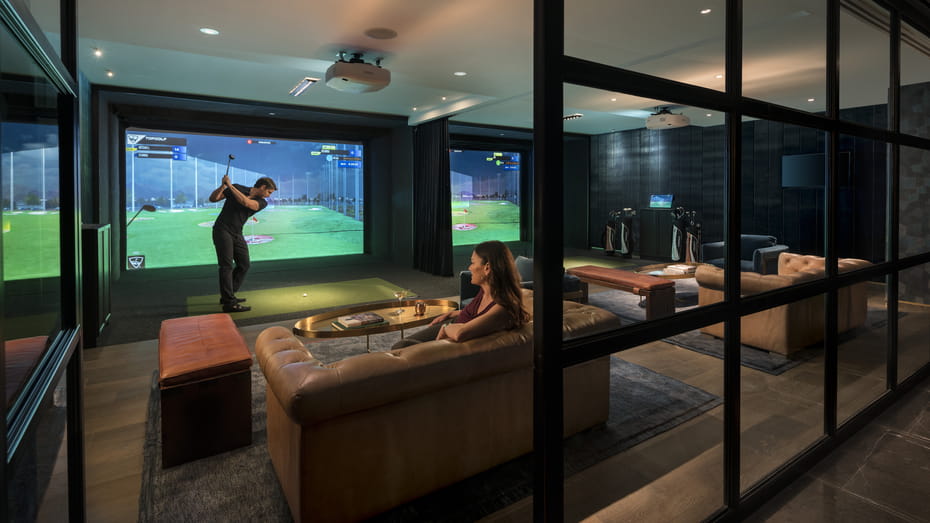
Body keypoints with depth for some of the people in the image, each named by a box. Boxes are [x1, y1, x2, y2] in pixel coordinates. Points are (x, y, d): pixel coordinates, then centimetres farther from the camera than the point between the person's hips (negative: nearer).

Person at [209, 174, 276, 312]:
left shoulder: (262, 202, 2)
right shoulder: (237, 188, -2)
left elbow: (246, 202, -19)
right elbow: (213, 198, -3)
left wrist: (230, 185, -20)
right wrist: (223, 186, -19)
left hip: (237, 234, 5)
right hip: (222, 230, -5)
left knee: (244, 265, 6)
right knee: (226, 266, -11)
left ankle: (228, 296, 20)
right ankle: (229, 303, -14)